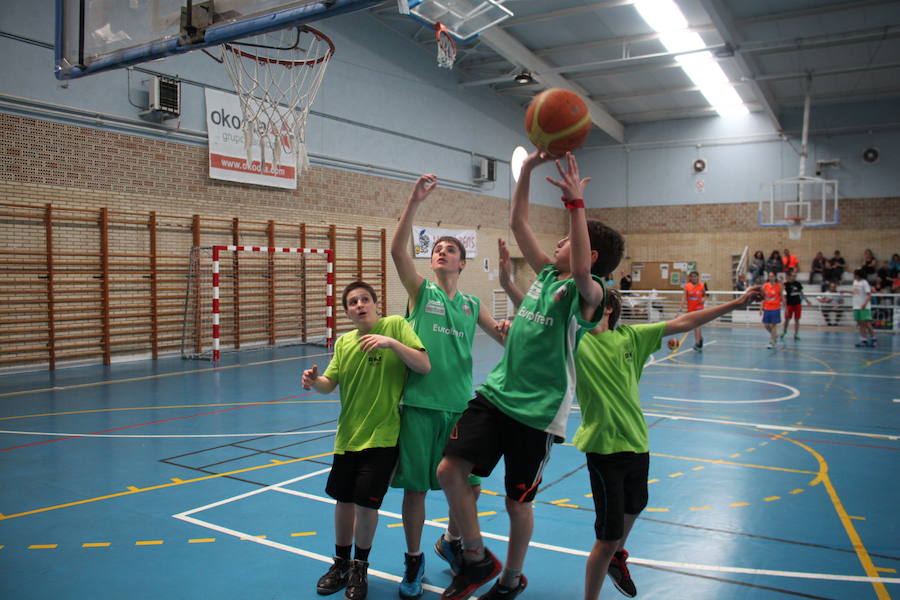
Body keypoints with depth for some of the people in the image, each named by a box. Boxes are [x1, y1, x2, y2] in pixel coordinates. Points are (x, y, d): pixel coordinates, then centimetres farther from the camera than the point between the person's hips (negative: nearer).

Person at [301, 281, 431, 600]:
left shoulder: (395, 325, -8)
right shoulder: (343, 342, 6)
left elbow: (424, 365, -16)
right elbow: (330, 384, 5)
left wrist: (391, 342, -27)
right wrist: (314, 381, -16)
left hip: (382, 434, -5)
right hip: (347, 435, 5)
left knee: (366, 502, -3)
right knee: (343, 499, 14)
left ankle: (360, 568, 24)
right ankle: (341, 564, 37)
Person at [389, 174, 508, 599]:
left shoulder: (471, 305, 12)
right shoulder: (420, 290, 3)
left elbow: (509, 338, 13)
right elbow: (397, 249, -14)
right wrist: (415, 201, -24)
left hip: (460, 405, 3)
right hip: (419, 404, -3)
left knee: (469, 485, 8)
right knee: (415, 486, 3)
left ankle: (451, 542, 37)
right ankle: (414, 560, 25)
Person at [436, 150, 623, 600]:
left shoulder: (588, 293, -9)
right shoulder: (547, 273, 11)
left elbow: (581, 271, -35)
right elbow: (517, 223, 11)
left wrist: (575, 203, -36)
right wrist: (527, 168, 1)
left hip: (538, 411, -6)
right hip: (495, 393, 6)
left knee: (517, 502, 8)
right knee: (450, 469, -6)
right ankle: (477, 559, 16)